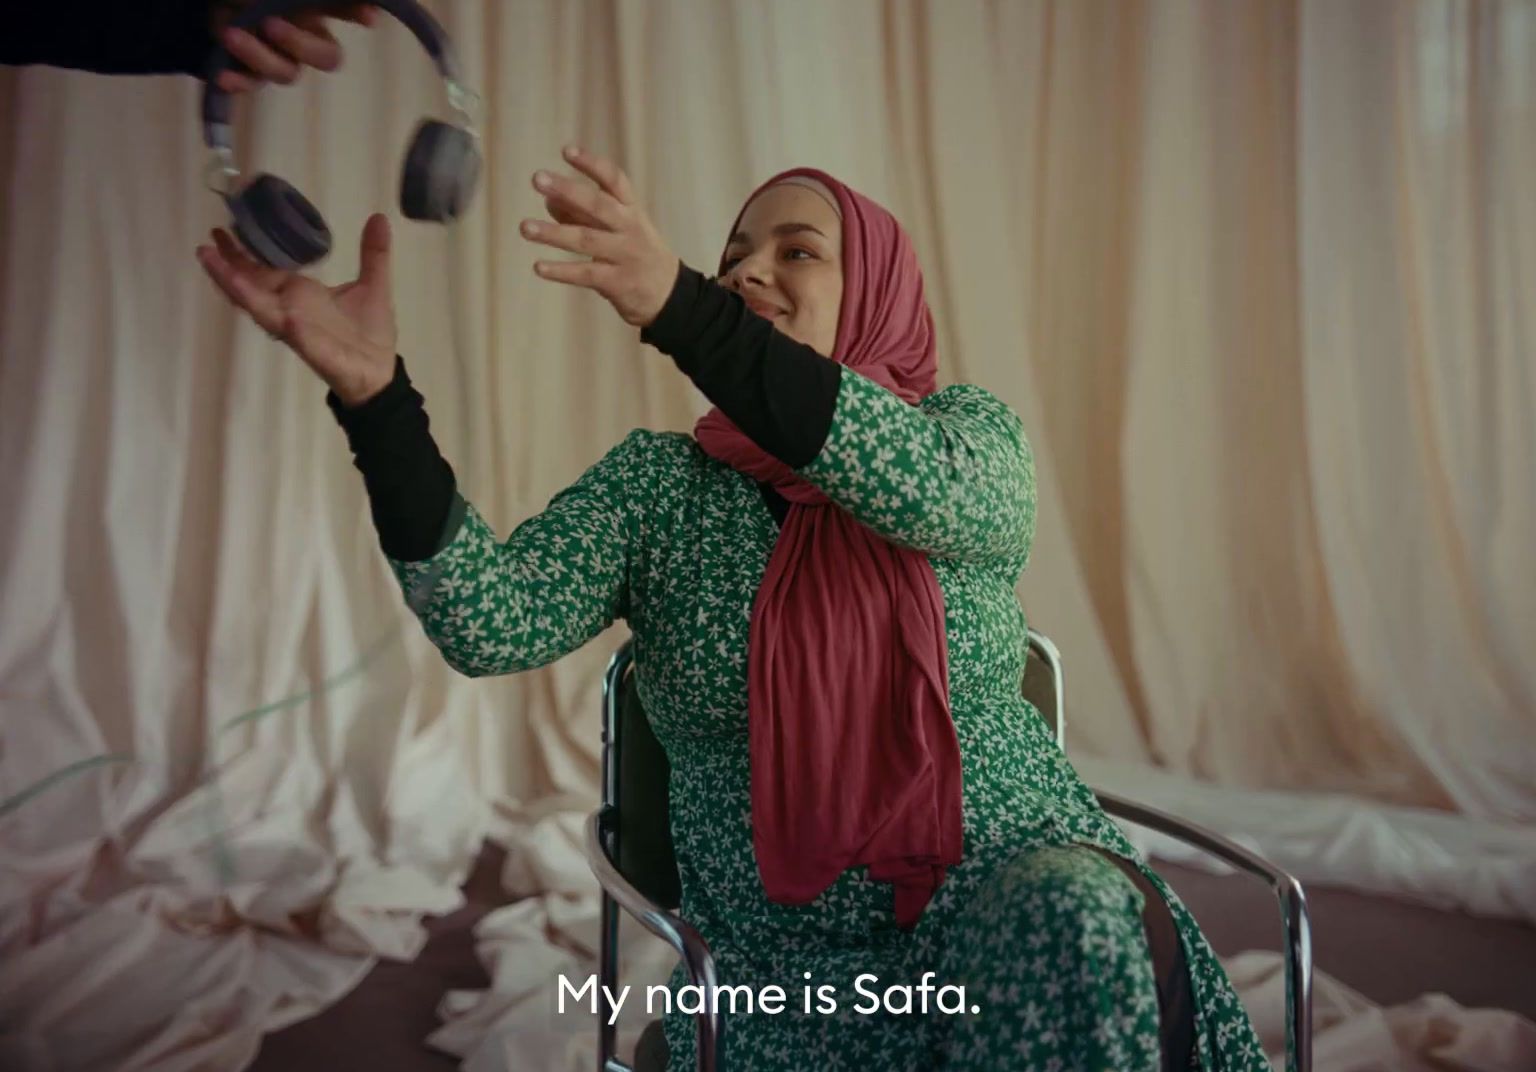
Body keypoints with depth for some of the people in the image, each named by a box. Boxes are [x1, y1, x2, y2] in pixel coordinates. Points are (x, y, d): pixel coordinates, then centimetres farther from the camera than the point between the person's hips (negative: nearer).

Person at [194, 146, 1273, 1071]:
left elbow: (931, 491, -25)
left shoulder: (970, 428, 1)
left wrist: (679, 305, -35)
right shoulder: (658, 483, 2)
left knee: (1074, 920, -31)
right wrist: (371, 389, -26)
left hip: (1018, 892, 0)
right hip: (796, 961, 0)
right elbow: (490, 623, -14)